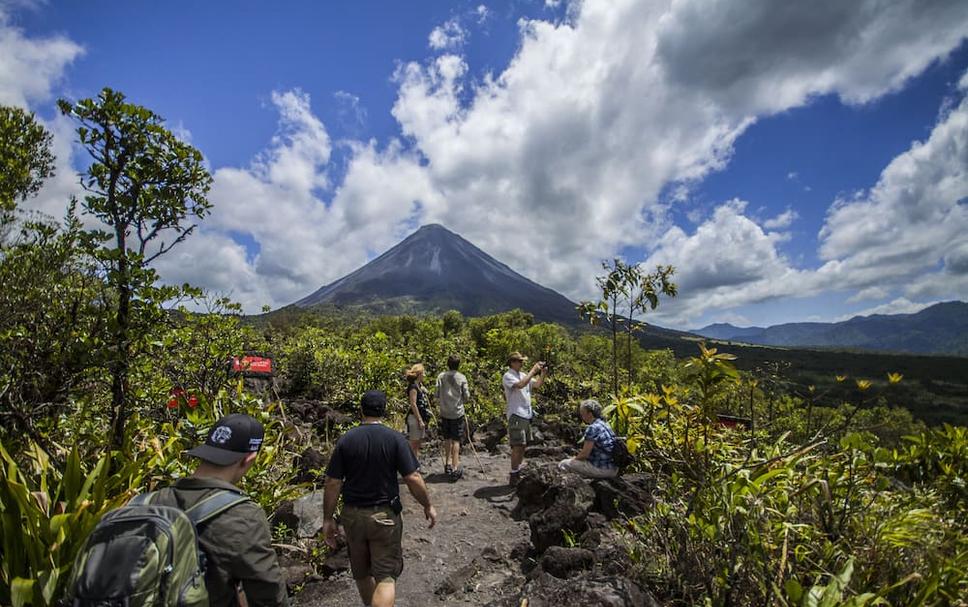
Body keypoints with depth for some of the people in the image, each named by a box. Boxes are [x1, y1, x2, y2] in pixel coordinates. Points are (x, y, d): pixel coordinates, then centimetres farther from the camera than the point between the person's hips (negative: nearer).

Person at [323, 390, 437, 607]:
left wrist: (328, 519, 5)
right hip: (385, 515, -3)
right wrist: (428, 506, 1)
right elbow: (413, 478, -13)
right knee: (386, 575, 6)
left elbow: (333, 483, -6)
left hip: (353, 515, 3)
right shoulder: (395, 439, -13)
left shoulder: (345, 440, -7)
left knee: (362, 572, 22)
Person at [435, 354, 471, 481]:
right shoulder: (462, 377, -7)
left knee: (447, 439, 16)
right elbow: (467, 397, -4)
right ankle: (455, 468, -4)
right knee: (456, 440, 0)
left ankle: (448, 464, 26)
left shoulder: (441, 376, -1)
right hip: (457, 412, -2)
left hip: (444, 413, 3)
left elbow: (437, 395, -1)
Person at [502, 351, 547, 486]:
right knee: (517, 446, -8)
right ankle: (513, 477, -1)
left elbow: (537, 385, 15)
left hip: (526, 415, 9)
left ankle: (518, 472, 25)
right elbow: (520, 385, -28)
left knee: (523, 445, 14)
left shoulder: (523, 375, 14)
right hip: (516, 415, -8)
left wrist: (543, 373, -2)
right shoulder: (508, 376, -11)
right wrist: (533, 370, -22)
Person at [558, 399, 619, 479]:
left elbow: (585, 454, -15)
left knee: (563, 465, -5)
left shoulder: (592, 428, -17)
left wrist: (574, 459, 3)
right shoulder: (604, 424, 11)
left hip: (602, 469, -9)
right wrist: (576, 458, 15)